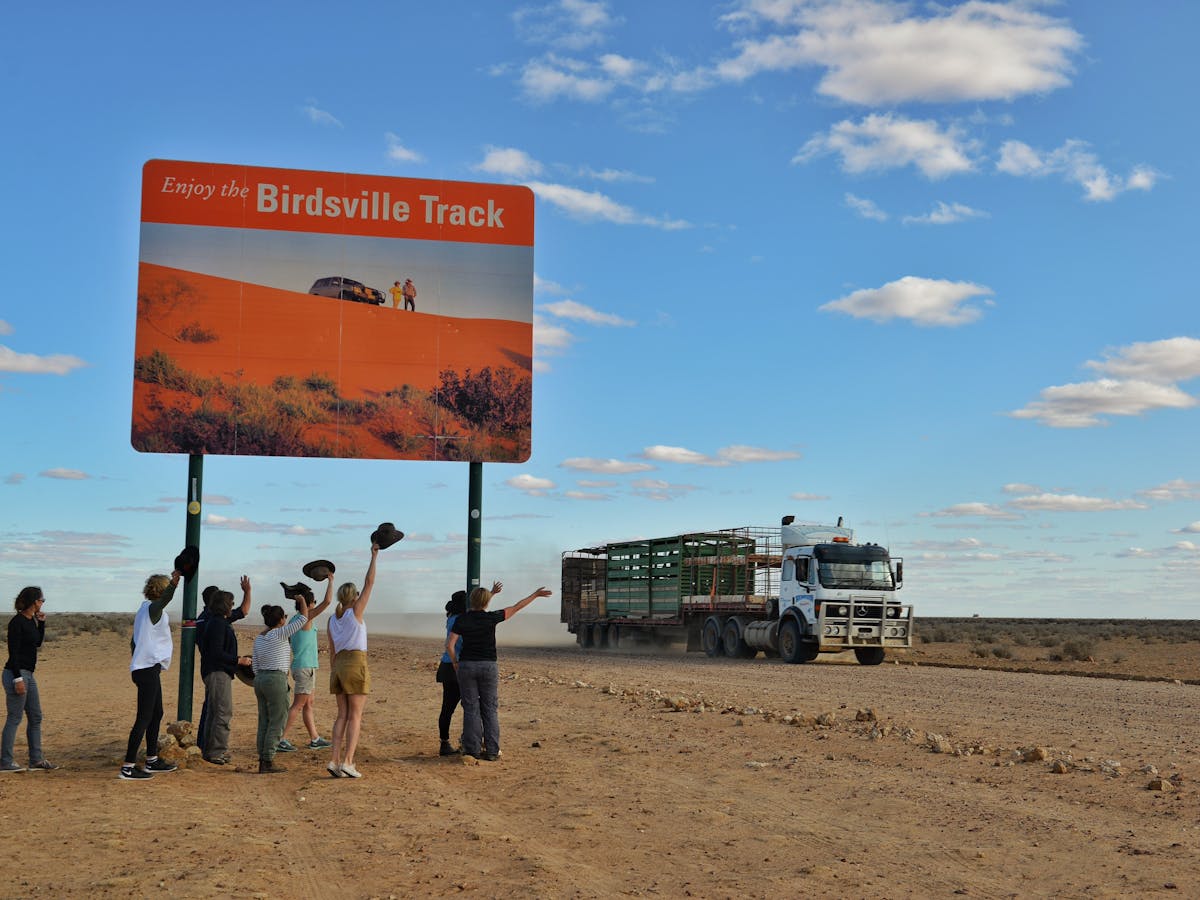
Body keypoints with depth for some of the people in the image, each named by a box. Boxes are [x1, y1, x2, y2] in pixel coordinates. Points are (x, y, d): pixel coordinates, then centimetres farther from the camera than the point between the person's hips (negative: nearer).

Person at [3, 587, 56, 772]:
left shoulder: (31, 621, 11)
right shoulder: (17, 622, -15)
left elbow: (38, 642, 24)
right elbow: (13, 652, -19)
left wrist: (42, 623, 11)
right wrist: (18, 679, -22)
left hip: (28, 674, 10)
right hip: (16, 673, -10)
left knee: (36, 717, 12)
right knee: (14, 718, -5)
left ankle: (36, 759, 17)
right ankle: (5, 762, 1)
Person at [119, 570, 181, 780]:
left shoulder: (145, 609, 16)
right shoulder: (153, 609, -12)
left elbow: (134, 642, 22)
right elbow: (164, 599, -37)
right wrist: (174, 581, -53)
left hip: (144, 668, 10)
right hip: (148, 670, -10)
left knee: (156, 714, 18)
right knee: (144, 719, -9)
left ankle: (152, 761, 27)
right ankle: (128, 768, -9)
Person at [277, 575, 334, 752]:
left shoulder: (294, 619, 6)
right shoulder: (306, 619, -15)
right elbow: (327, 601, -15)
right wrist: (330, 581, -7)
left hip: (299, 667, 9)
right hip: (306, 668, -9)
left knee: (308, 704, 14)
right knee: (298, 705, -6)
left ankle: (315, 739, 20)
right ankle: (281, 739, -7)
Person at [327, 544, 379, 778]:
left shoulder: (332, 620, 11)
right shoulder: (355, 612, -5)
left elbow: (332, 651, 14)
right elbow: (369, 583, -4)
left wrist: (336, 673, 20)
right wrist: (374, 556, 3)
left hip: (339, 665, 6)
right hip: (356, 664, -6)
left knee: (342, 715, 8)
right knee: (355, 716, -4)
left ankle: (335, 760, 0)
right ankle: (347, 761, -11)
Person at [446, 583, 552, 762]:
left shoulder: (462, 619, -2)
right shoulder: (491, 618, -6)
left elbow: (450, 645, -5)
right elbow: (516, 608, 3)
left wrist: (455, 663, 8)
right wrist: (535, 595, 13)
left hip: (466, 666, 1)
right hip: (488, 666, -1)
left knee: (471, 709, 5)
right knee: (489, 709, 7)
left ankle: (472, 750, 4)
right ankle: (492, 751, 6)